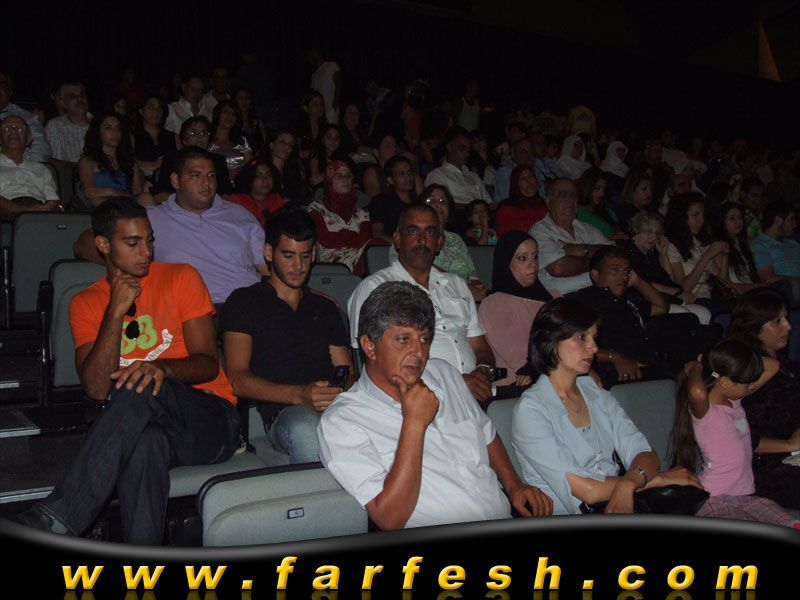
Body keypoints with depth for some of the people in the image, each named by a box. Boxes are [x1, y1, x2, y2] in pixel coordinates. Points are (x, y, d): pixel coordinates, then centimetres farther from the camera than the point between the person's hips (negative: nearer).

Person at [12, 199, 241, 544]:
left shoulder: (180, 277, 6)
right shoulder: (85, 304, 10)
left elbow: (208, 364, -2)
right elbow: (96, 389, -6)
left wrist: (163, 367, -24)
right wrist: (116, 310, -12)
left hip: (210, 420, -1)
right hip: (143, 422, 1)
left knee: (143, 385, -34)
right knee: (145, 441, -38)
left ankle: (60, 515, -35)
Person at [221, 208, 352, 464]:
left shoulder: (326, 307, 28)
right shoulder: (245, 301, 14)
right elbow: (238, 379, 1)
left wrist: (344, 391, -4)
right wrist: (300, 395, -15)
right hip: (283, 412, -3)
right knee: (304, 428, -39)